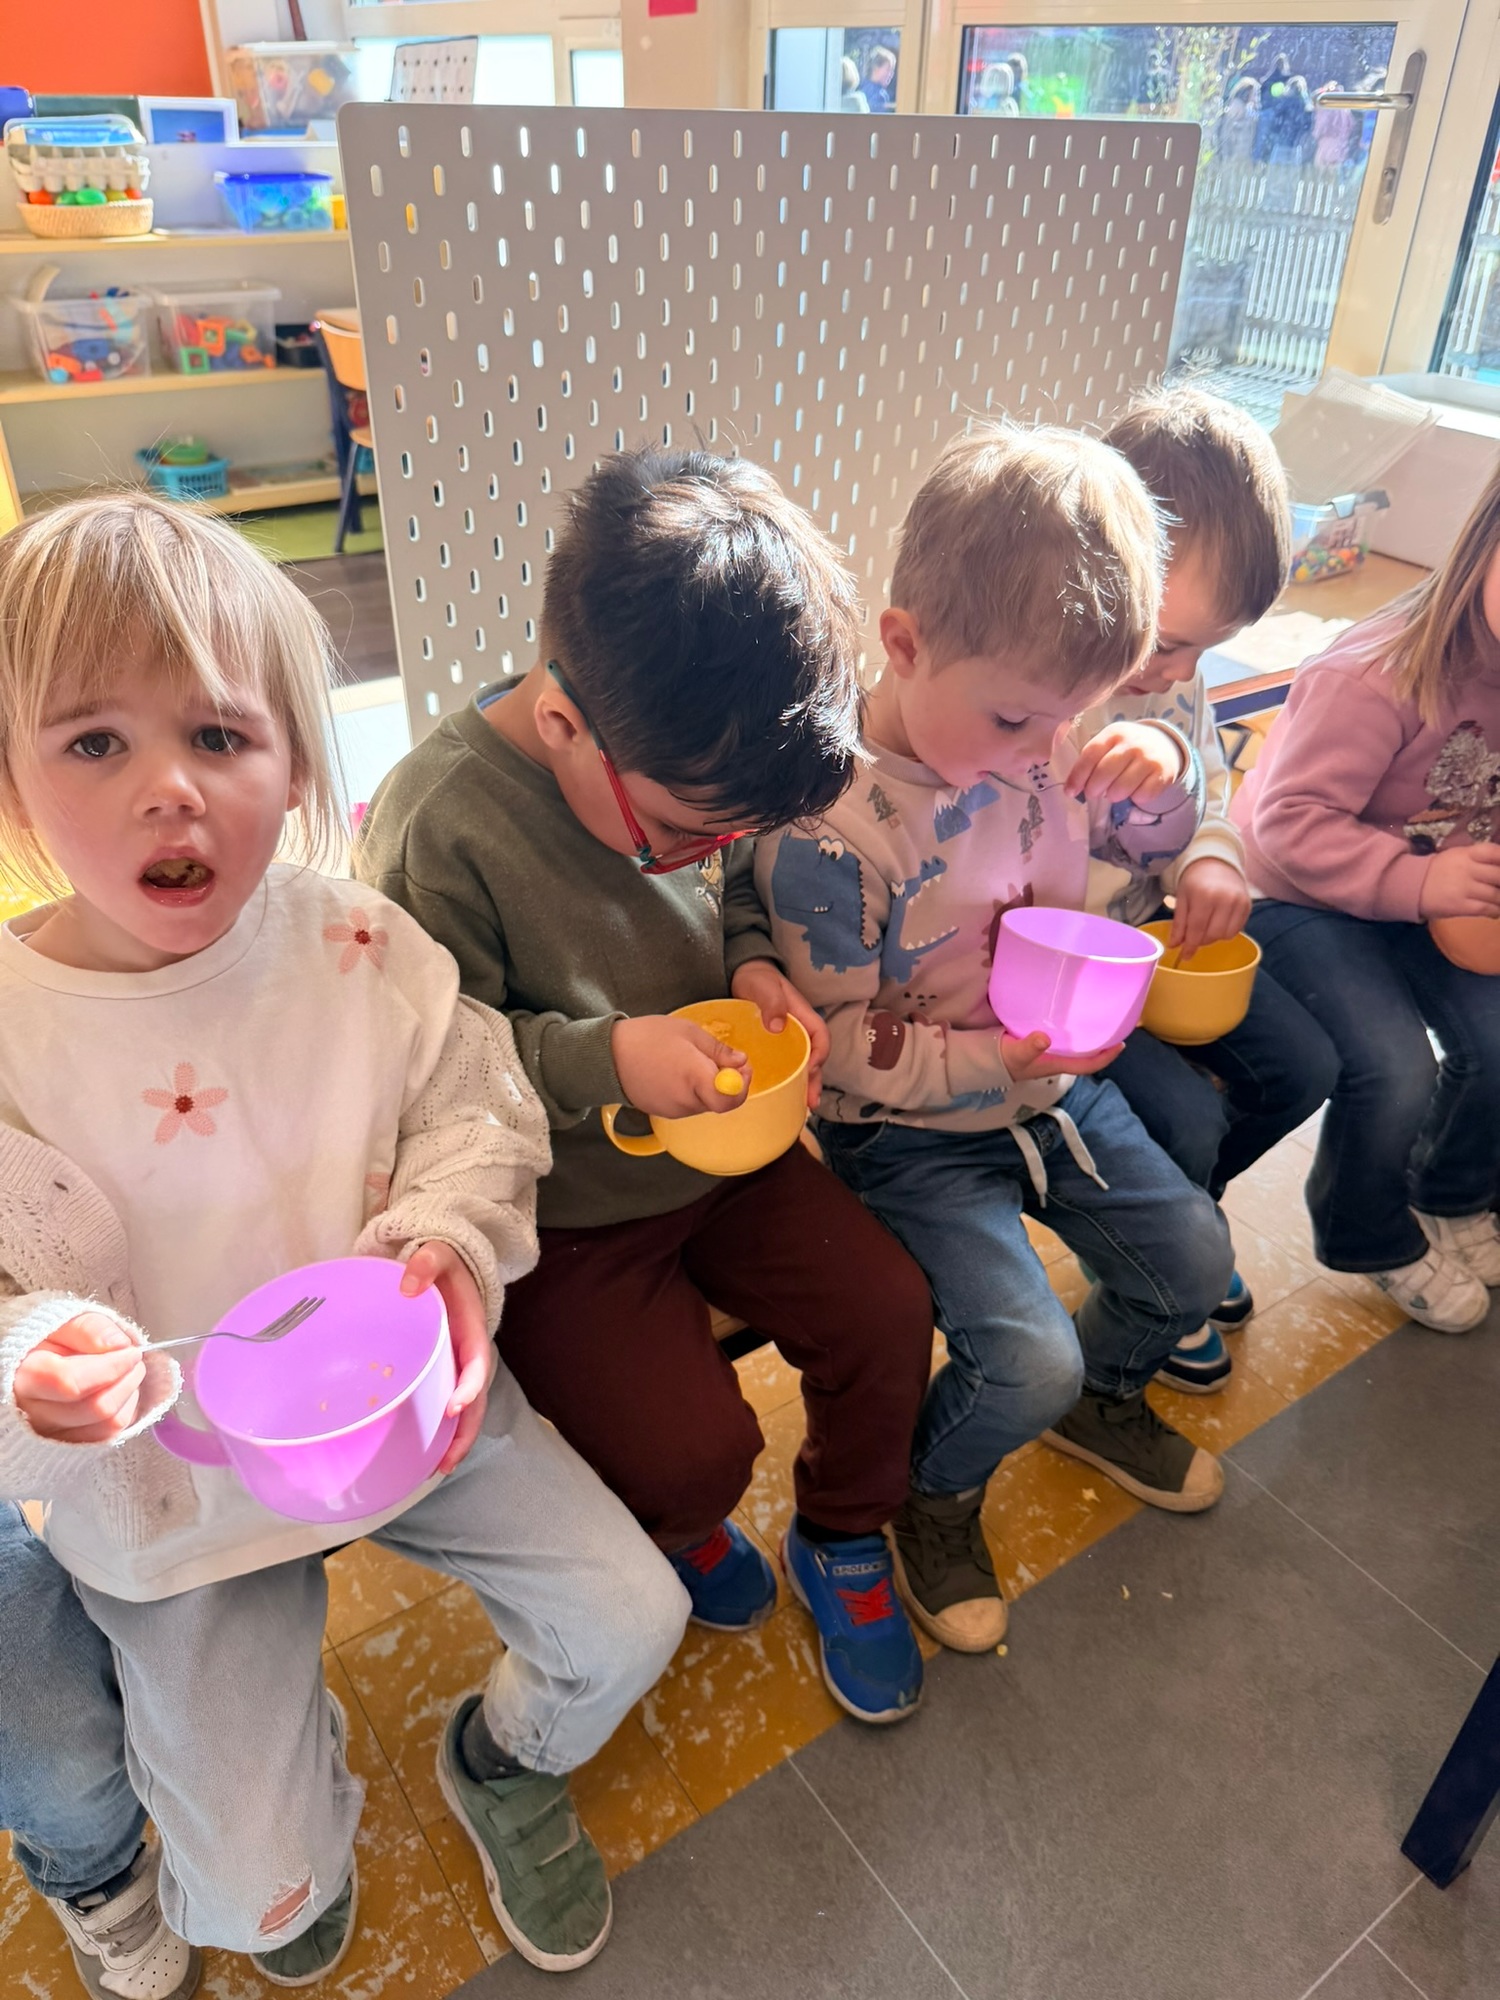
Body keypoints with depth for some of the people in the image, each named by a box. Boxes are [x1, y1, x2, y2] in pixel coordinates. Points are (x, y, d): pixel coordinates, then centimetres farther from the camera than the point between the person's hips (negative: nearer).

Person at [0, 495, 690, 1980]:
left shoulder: (355, 945, -12)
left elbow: (477, 1109, -5)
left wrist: (450, 1241, -24)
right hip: (174, 1495, -1)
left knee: (631, 1620, 3)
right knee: (260, 1898, 2)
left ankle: (504, 1758, 38)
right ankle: (305, 1779, 41)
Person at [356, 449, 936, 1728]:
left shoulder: (690, 767, -8)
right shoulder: (437, 826, -26)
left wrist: (755, 965, -10)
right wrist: (605, 1058, -31)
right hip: (561, 1216, -5)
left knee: (885, 1304, -4)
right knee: (695, 1448, -13)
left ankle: (842, 1544, 25)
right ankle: (668, 1529, 28)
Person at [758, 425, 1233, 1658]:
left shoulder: (1038, 740, -6)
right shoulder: (828, 827, -28)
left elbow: (1150, 836, 11)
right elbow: (839, 1042, -21)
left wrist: (1163, 768, -12)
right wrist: (993, 1064, -32)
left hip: (1054, 1081, 7)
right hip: (911, 1131, -7)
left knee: (1193, 1258, 12)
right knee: (1026, 1359, -15)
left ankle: (1098, 1396, 44)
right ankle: (937, 1496, 21)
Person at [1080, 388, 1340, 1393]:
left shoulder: (1172, 678, -2)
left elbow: (1211, 792, 11)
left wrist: (1212, 863, -11)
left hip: (1154, 929, 8)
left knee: (1302, 1066, 7)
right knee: (1182, 1120, -18)